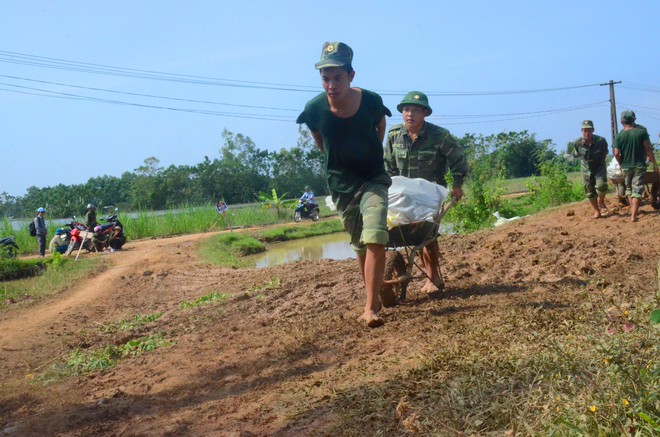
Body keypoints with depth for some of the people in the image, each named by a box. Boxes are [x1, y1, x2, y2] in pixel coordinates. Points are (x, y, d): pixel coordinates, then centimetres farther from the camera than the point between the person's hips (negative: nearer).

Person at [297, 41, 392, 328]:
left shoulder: (371, 101, -20)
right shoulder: (315, 109, -19)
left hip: (373, 180, -2)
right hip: (341, 185, 2)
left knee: (375, 238, -19)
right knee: (360, 245, 13)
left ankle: (370, 308, -16)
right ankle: (374, 297, 31)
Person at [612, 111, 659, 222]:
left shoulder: (619, 136, -6)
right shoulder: (642, 132, -8)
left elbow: (616, 154, -11)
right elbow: (648, 149, -9)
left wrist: (621, 164, 7)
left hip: (626, 167, 2)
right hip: (639, 166, -1)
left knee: (629, 188, 22)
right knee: (637, 190, -1)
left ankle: (632, 209, 30)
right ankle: (633, 215, -9)